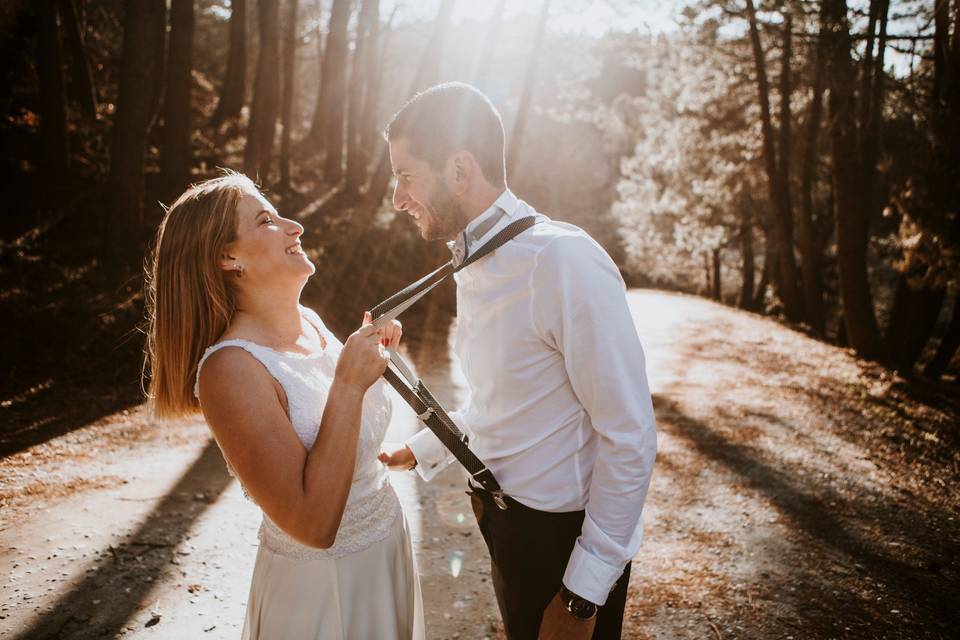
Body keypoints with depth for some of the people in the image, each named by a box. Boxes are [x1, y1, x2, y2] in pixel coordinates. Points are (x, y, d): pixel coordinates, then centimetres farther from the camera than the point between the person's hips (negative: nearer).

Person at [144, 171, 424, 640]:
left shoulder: (310, 322, -3)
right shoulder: (231, 367, -27)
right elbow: (313, 524, -31)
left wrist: (373, 353, -3)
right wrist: (349, 383, -31)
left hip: (385, 547, 8)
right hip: (321, 585, -8)